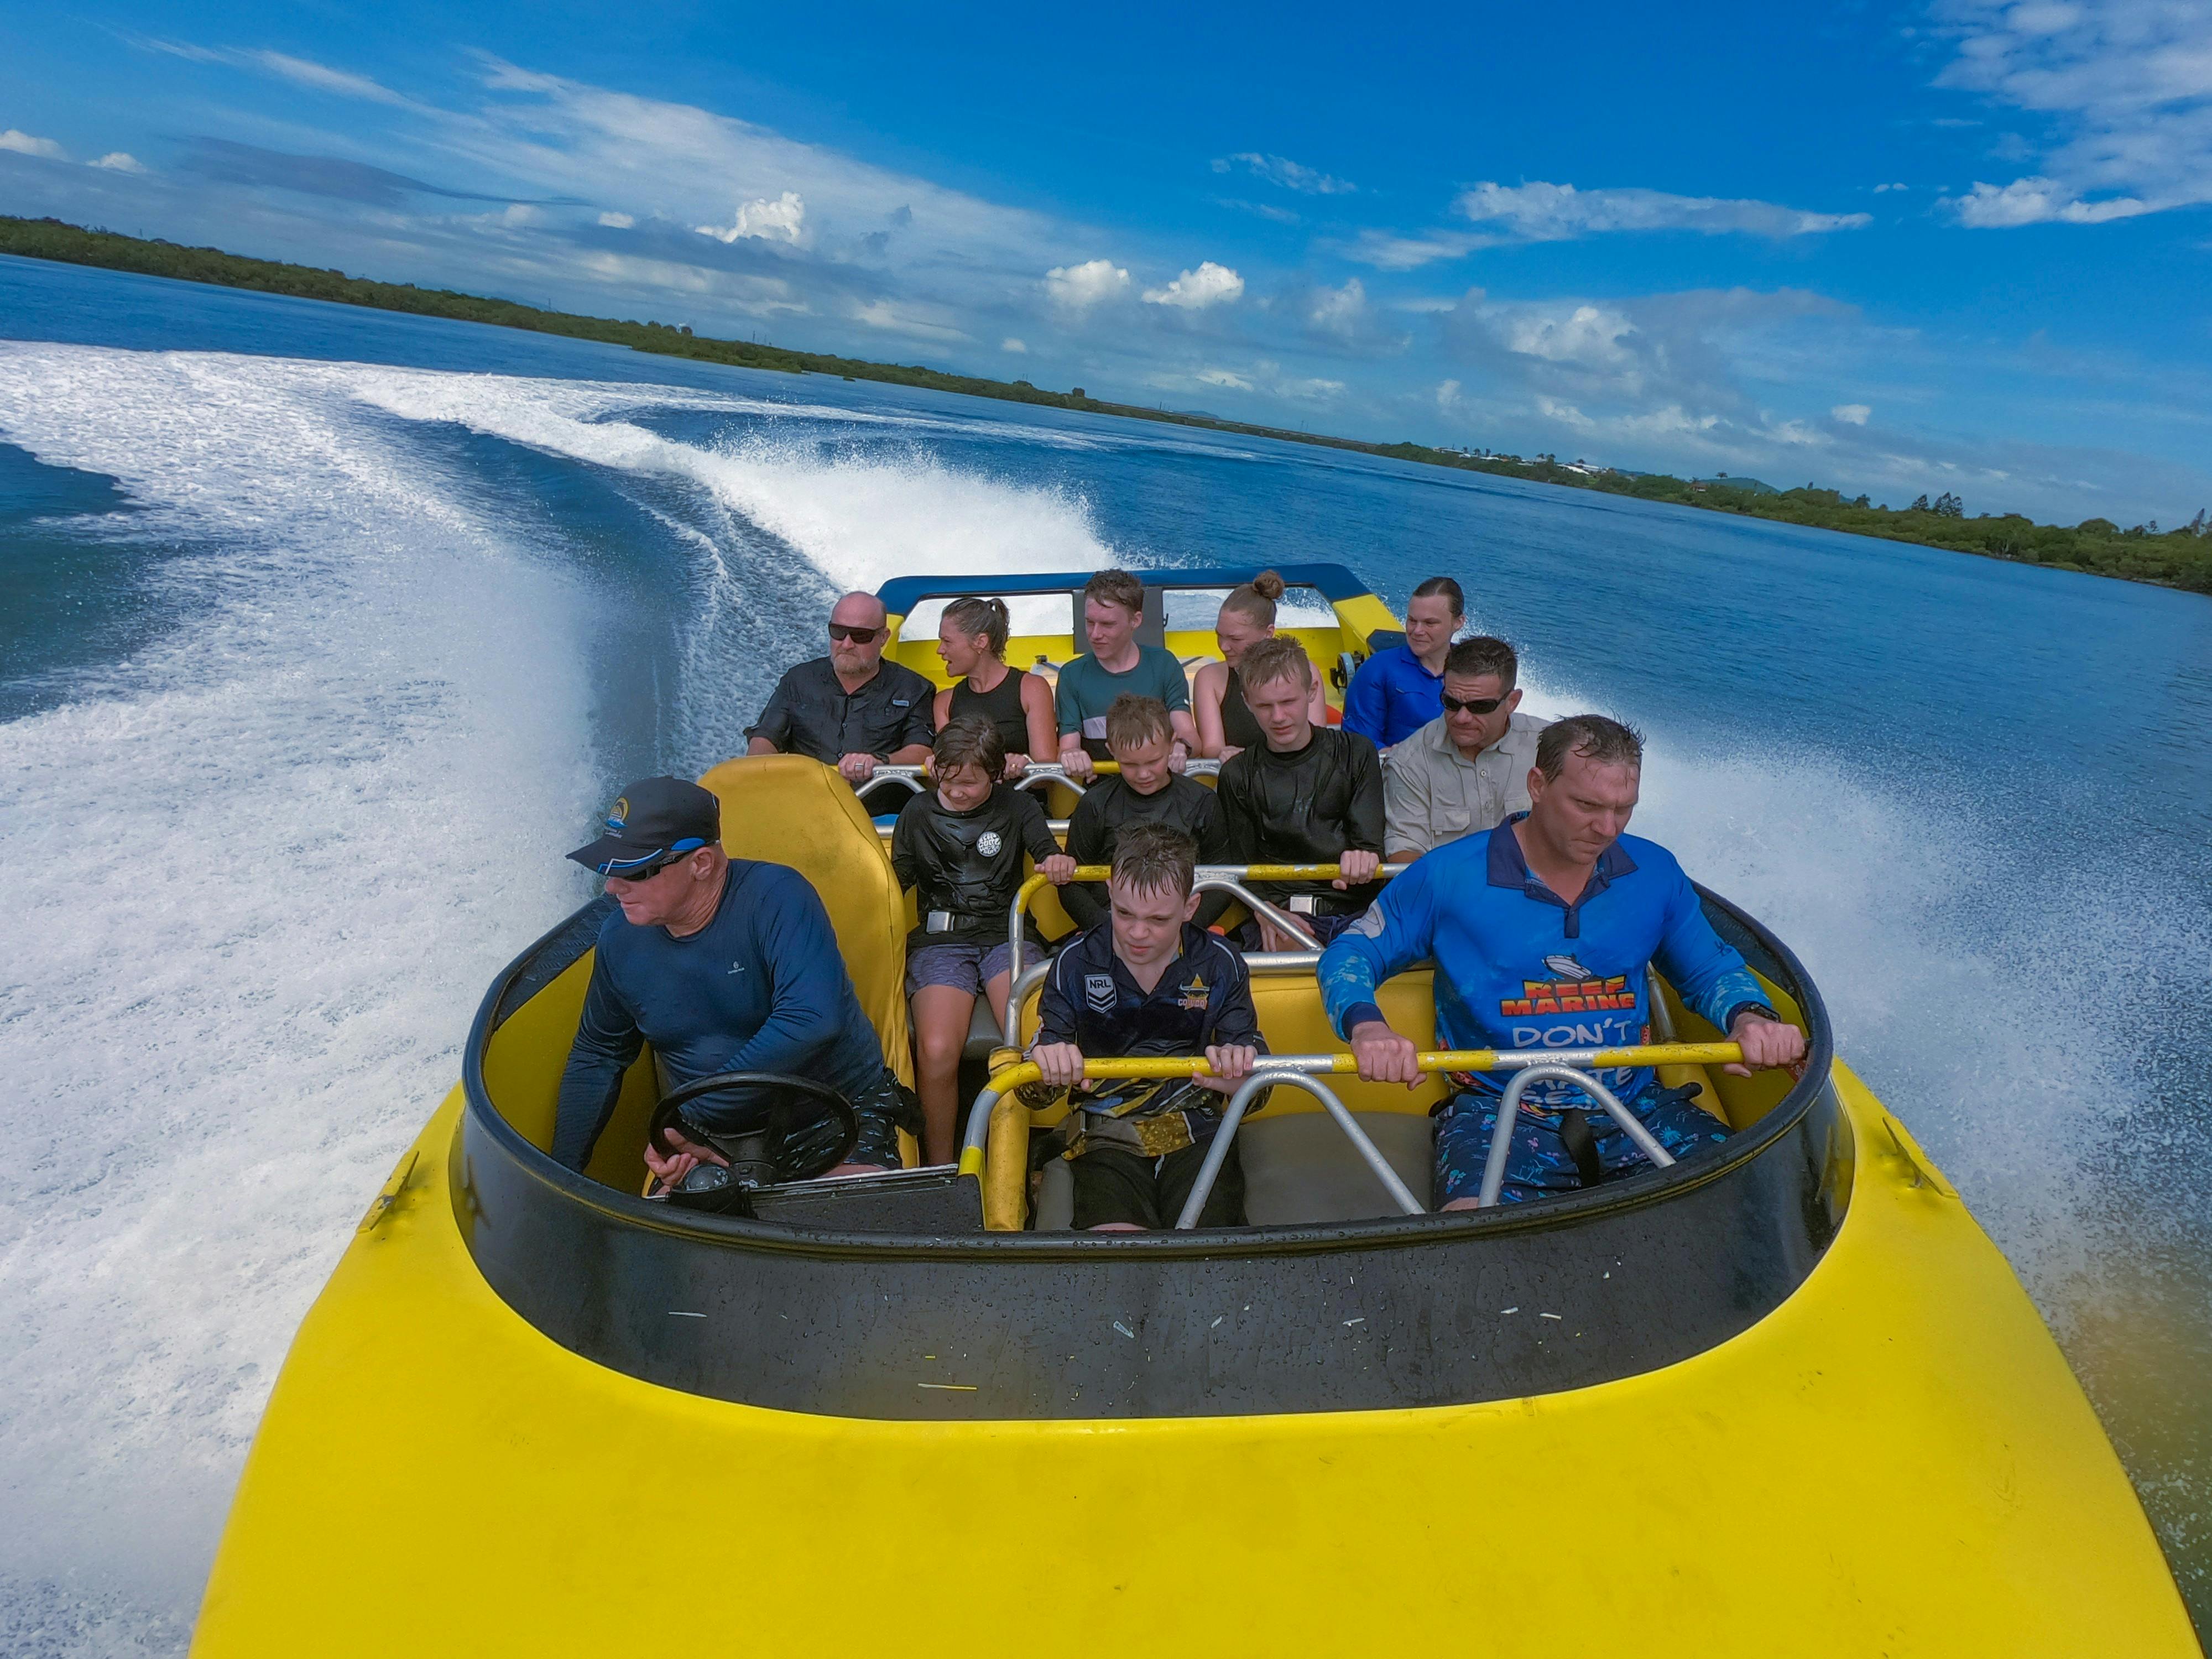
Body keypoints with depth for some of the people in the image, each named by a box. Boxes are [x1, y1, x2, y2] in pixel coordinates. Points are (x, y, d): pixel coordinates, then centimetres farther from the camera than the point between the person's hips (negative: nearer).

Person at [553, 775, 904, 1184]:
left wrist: (689, 1118, -27)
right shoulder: (620, 936, 0)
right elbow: (596, 1057, 17)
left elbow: (811, 1020, -34)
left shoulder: (776, 897, -20)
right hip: (716, 1135, 4)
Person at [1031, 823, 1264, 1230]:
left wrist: (1237, 1077, -25)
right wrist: (1049, 1068, -27)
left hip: (1196, 1133, 1)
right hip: (1106, 1136, -1)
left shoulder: (1219, 964, -2)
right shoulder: (1076, 963, -4)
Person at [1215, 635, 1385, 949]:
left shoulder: (1356, 753, 10)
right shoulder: (1238, 776, 10)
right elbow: (1244, 868, 8)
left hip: (1358, 910, 1)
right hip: (1279, 914, -1)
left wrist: (1364, 860, -22)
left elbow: (1372, 844, 4)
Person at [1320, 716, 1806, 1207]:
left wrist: (1749, 1017, -4)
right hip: (1501, 1114, -5)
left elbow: (1712, 971, 20)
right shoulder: (1450, 876, -5)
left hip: (1636, 1108, 6)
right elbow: (1349, 954, 0)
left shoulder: (1654, 873, 7)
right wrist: (1366, 1026, -22)